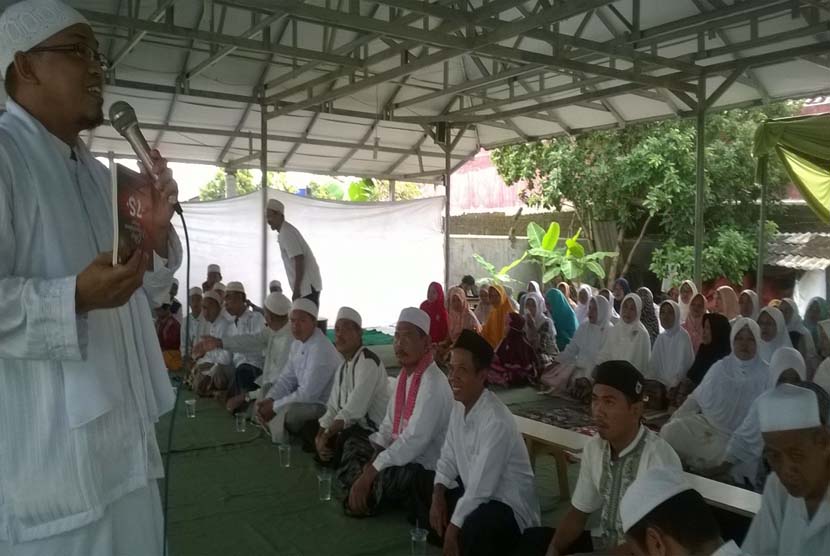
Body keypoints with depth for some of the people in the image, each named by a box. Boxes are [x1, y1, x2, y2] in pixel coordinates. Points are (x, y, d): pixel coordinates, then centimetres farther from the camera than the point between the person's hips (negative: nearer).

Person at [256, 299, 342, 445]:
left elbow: (308, 394, -27)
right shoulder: (297, 344, 5)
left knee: (280, 414, -28)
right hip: (307, 399, 10)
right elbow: (286, 379, 9)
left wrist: (274, 406, -18)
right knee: (261, 406, 6)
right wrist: (269, 400, -9)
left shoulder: (321, 349, -26)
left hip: (324, 406, -9)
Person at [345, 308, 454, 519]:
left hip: (425, 469, -9)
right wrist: (372, 461, -4)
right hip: (402, 456, 9)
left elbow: (414, 440, -29)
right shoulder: (404, 374, 6)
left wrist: (372, 472, -28)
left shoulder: (433, 384, -24)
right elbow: (389, 424, 10)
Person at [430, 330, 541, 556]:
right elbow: (448, 458, 7)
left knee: (472, 530, -36)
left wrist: (454, 527, -17)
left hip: (509, 507, -9)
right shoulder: (459, 406, -2)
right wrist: (438, 496, -7)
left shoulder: (496, 421, -29)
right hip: (473, 495, 9)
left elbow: (481, 488, -26)